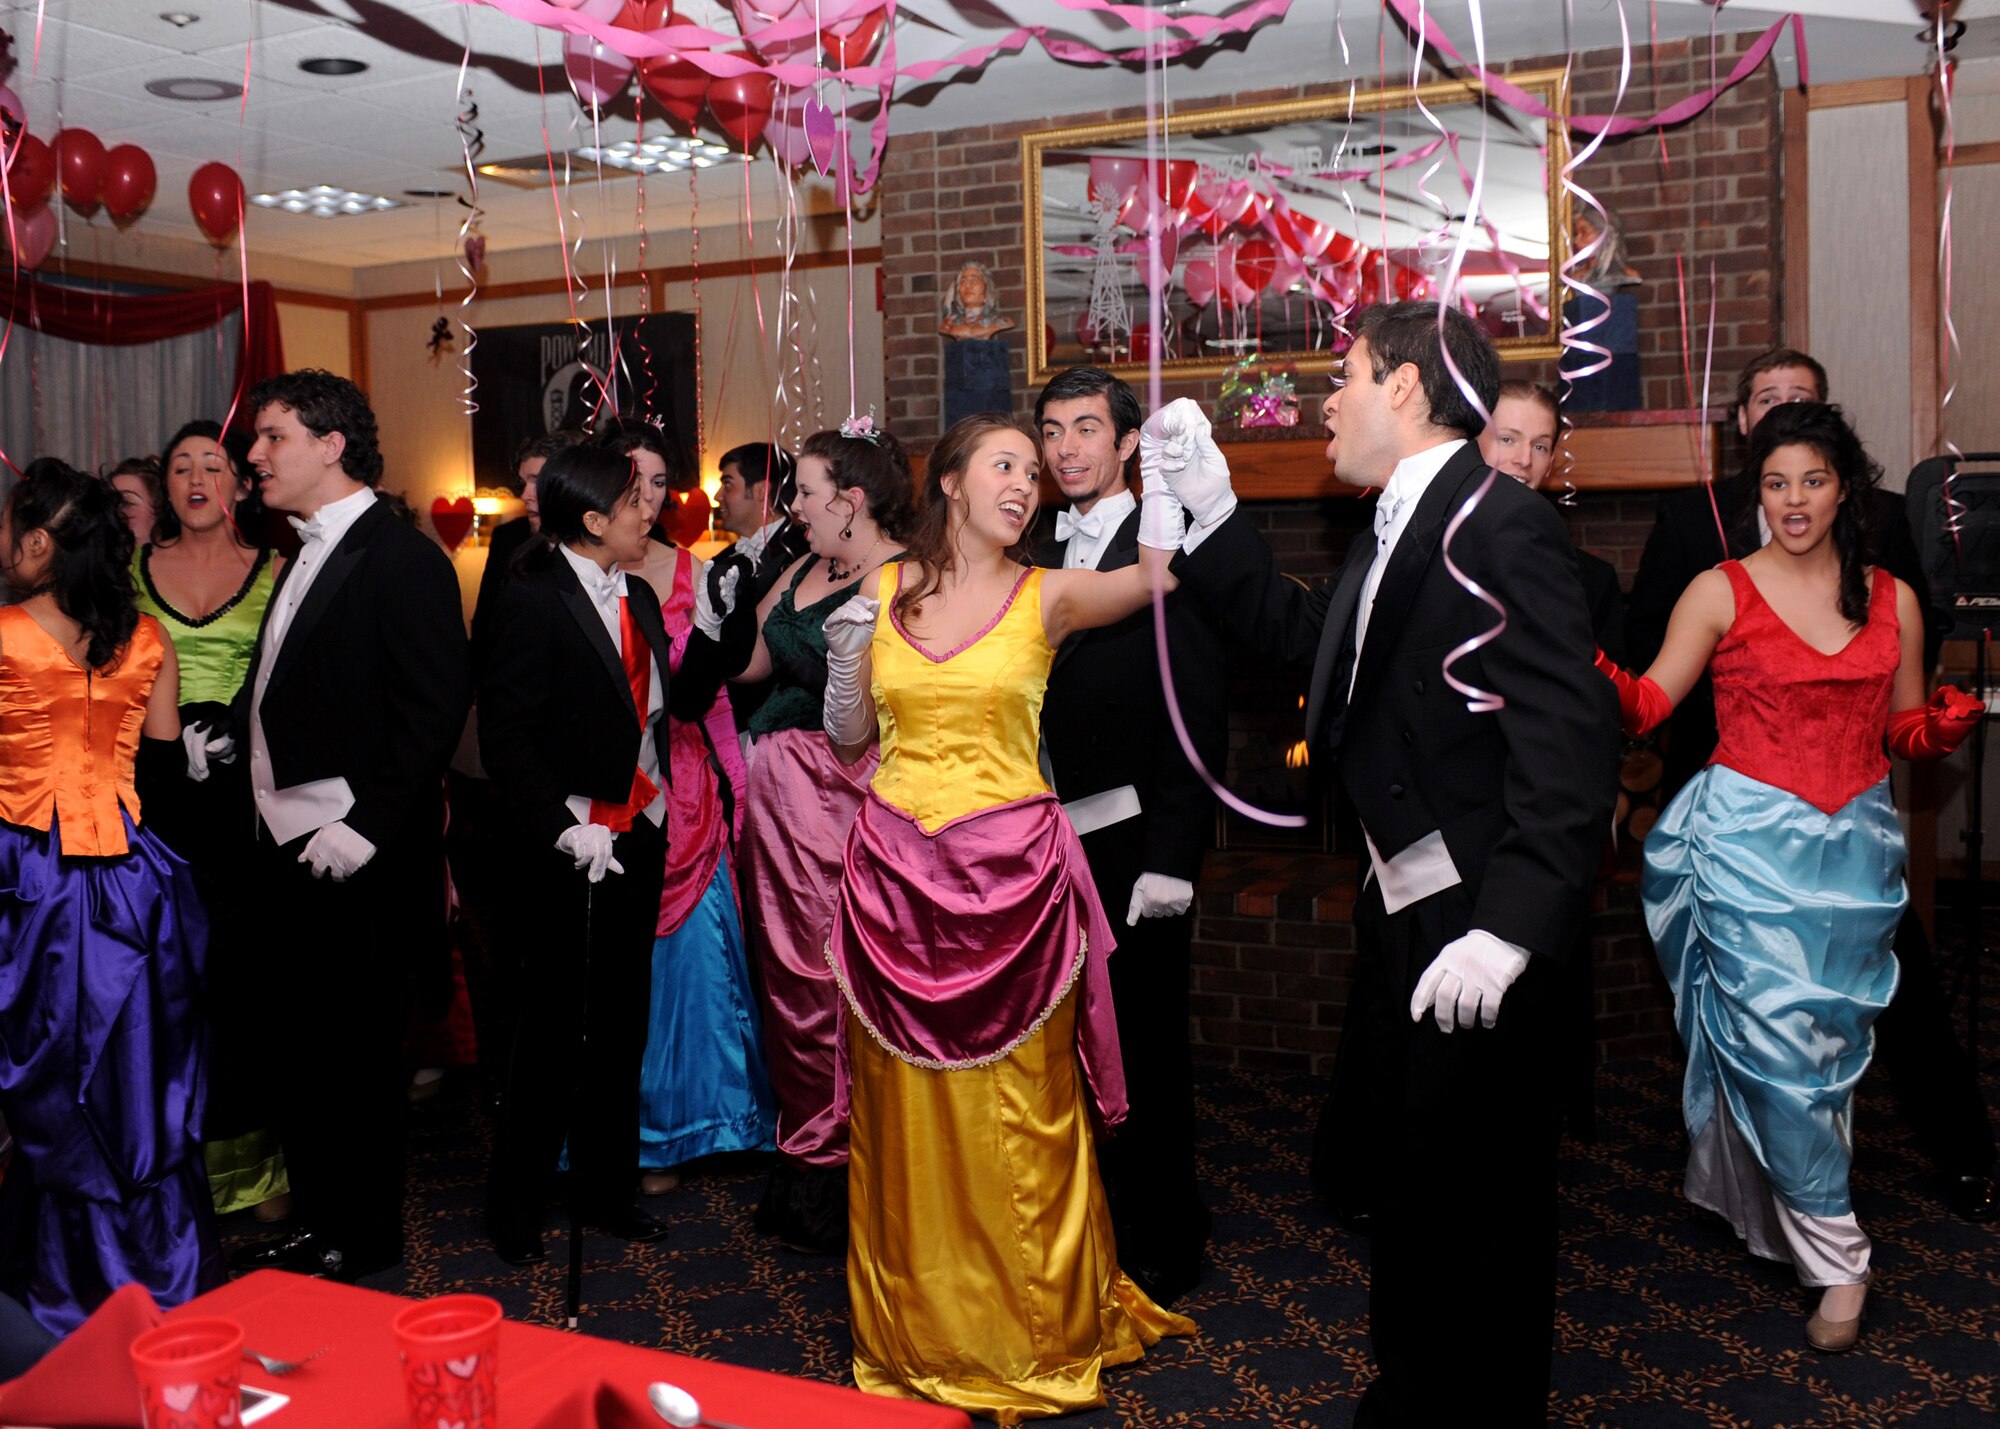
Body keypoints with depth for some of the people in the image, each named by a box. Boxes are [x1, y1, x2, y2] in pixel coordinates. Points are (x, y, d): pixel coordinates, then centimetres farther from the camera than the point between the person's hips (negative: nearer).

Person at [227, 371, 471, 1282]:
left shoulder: (401, 560, -13)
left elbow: (435, 706, -19)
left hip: (354, 862, -9)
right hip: (289, 848, 9)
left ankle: (361, 1240, 21)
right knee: (299, 1051, 16)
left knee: (354, 1054, 5)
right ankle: (317, 1223, 31)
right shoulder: (308, 556, 15)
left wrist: (367, 828, -21)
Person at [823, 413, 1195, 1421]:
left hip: (1010, 874, -2)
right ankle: (916, 1333, 27)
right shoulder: (883, 591, 8)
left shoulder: (1047, 596, 2)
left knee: (1019, 1117, 4)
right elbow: (850, 740, 12)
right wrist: (844, 655, -4)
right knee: (905, 1113, 10)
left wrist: (1171, 500, -24)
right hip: (896, 873, 2)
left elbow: (1150, 577, -12)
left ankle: (1031, 1336, 22)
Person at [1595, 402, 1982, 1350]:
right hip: (1748, 837, -3)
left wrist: (1947, 723, -8)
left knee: (1828, 1041, 7)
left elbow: (1903, 734, 13)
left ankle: (1761, 1198, 27)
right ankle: (1835, 1258, 7)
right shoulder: (1720, 591, -1)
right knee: (1781, 1040, -5)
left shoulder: (1892, 601, 8)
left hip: (1855, 844, 4)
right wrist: (1590, 663, -24)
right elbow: (1645, 706, -6)